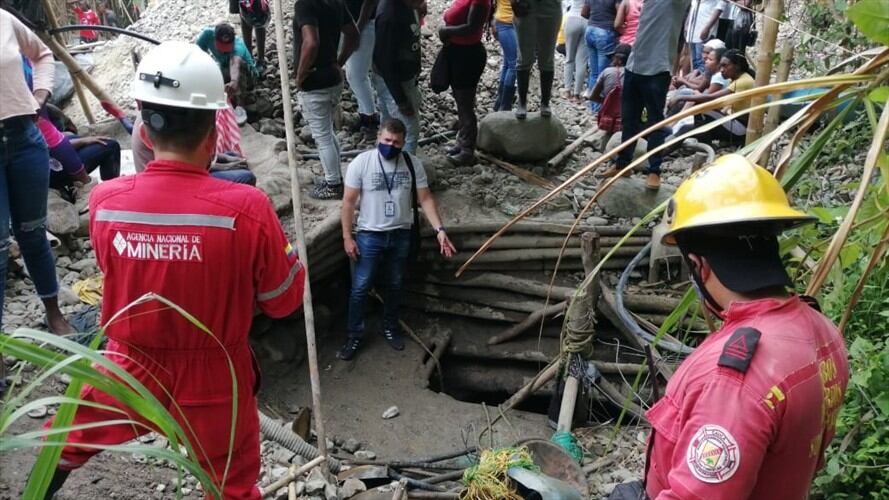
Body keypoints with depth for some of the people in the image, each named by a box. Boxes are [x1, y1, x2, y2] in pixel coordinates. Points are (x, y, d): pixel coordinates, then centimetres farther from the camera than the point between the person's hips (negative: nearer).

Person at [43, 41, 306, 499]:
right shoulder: (246, 208, -24)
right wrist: (280, 243, 6)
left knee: (66, 445, 32)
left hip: (127, 374, 2)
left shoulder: (104, 200, -14)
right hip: (211, 385, -2)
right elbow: (284, 301, -10)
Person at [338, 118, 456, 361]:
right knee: (359, 288, 3)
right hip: (369, 236, -2)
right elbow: (349, 201, -8)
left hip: (400, 236, 3)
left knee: (394, 287, 17)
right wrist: (347, 237, -11)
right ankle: (355, 335, 18)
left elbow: (425, 199, -3)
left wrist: (440, 229, -13)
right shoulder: (361, 163, -12)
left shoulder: (413, 164, -5)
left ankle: (390, 328, 36)